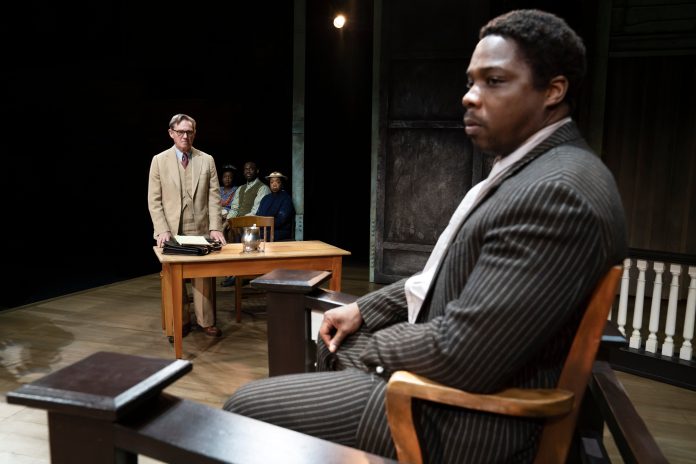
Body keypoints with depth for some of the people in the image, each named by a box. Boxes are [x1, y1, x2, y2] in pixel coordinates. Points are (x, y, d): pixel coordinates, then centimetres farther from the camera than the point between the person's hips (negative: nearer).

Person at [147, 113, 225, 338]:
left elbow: (214, 197, 2)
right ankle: (180, 322, 18)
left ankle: (206, 321, 13)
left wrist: (215, 228, -7)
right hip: (171, 230, 0)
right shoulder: (159, 160, 3)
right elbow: (154, 200, 1)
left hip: (200, 229, 0)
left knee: (203, 276, 1)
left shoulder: (207, 160, 5)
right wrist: (162, 230, -10)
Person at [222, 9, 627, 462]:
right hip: (448, 361, 10)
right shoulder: (530, 169, 8)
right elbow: (449, 275, 13)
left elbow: (459, 357, -29)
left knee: (246, 408, -4)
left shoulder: (559, 192, -27)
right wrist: (364, 309, 5)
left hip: (465, 416, -10)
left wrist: (373, 341, -10)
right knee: (331, 344, 28)